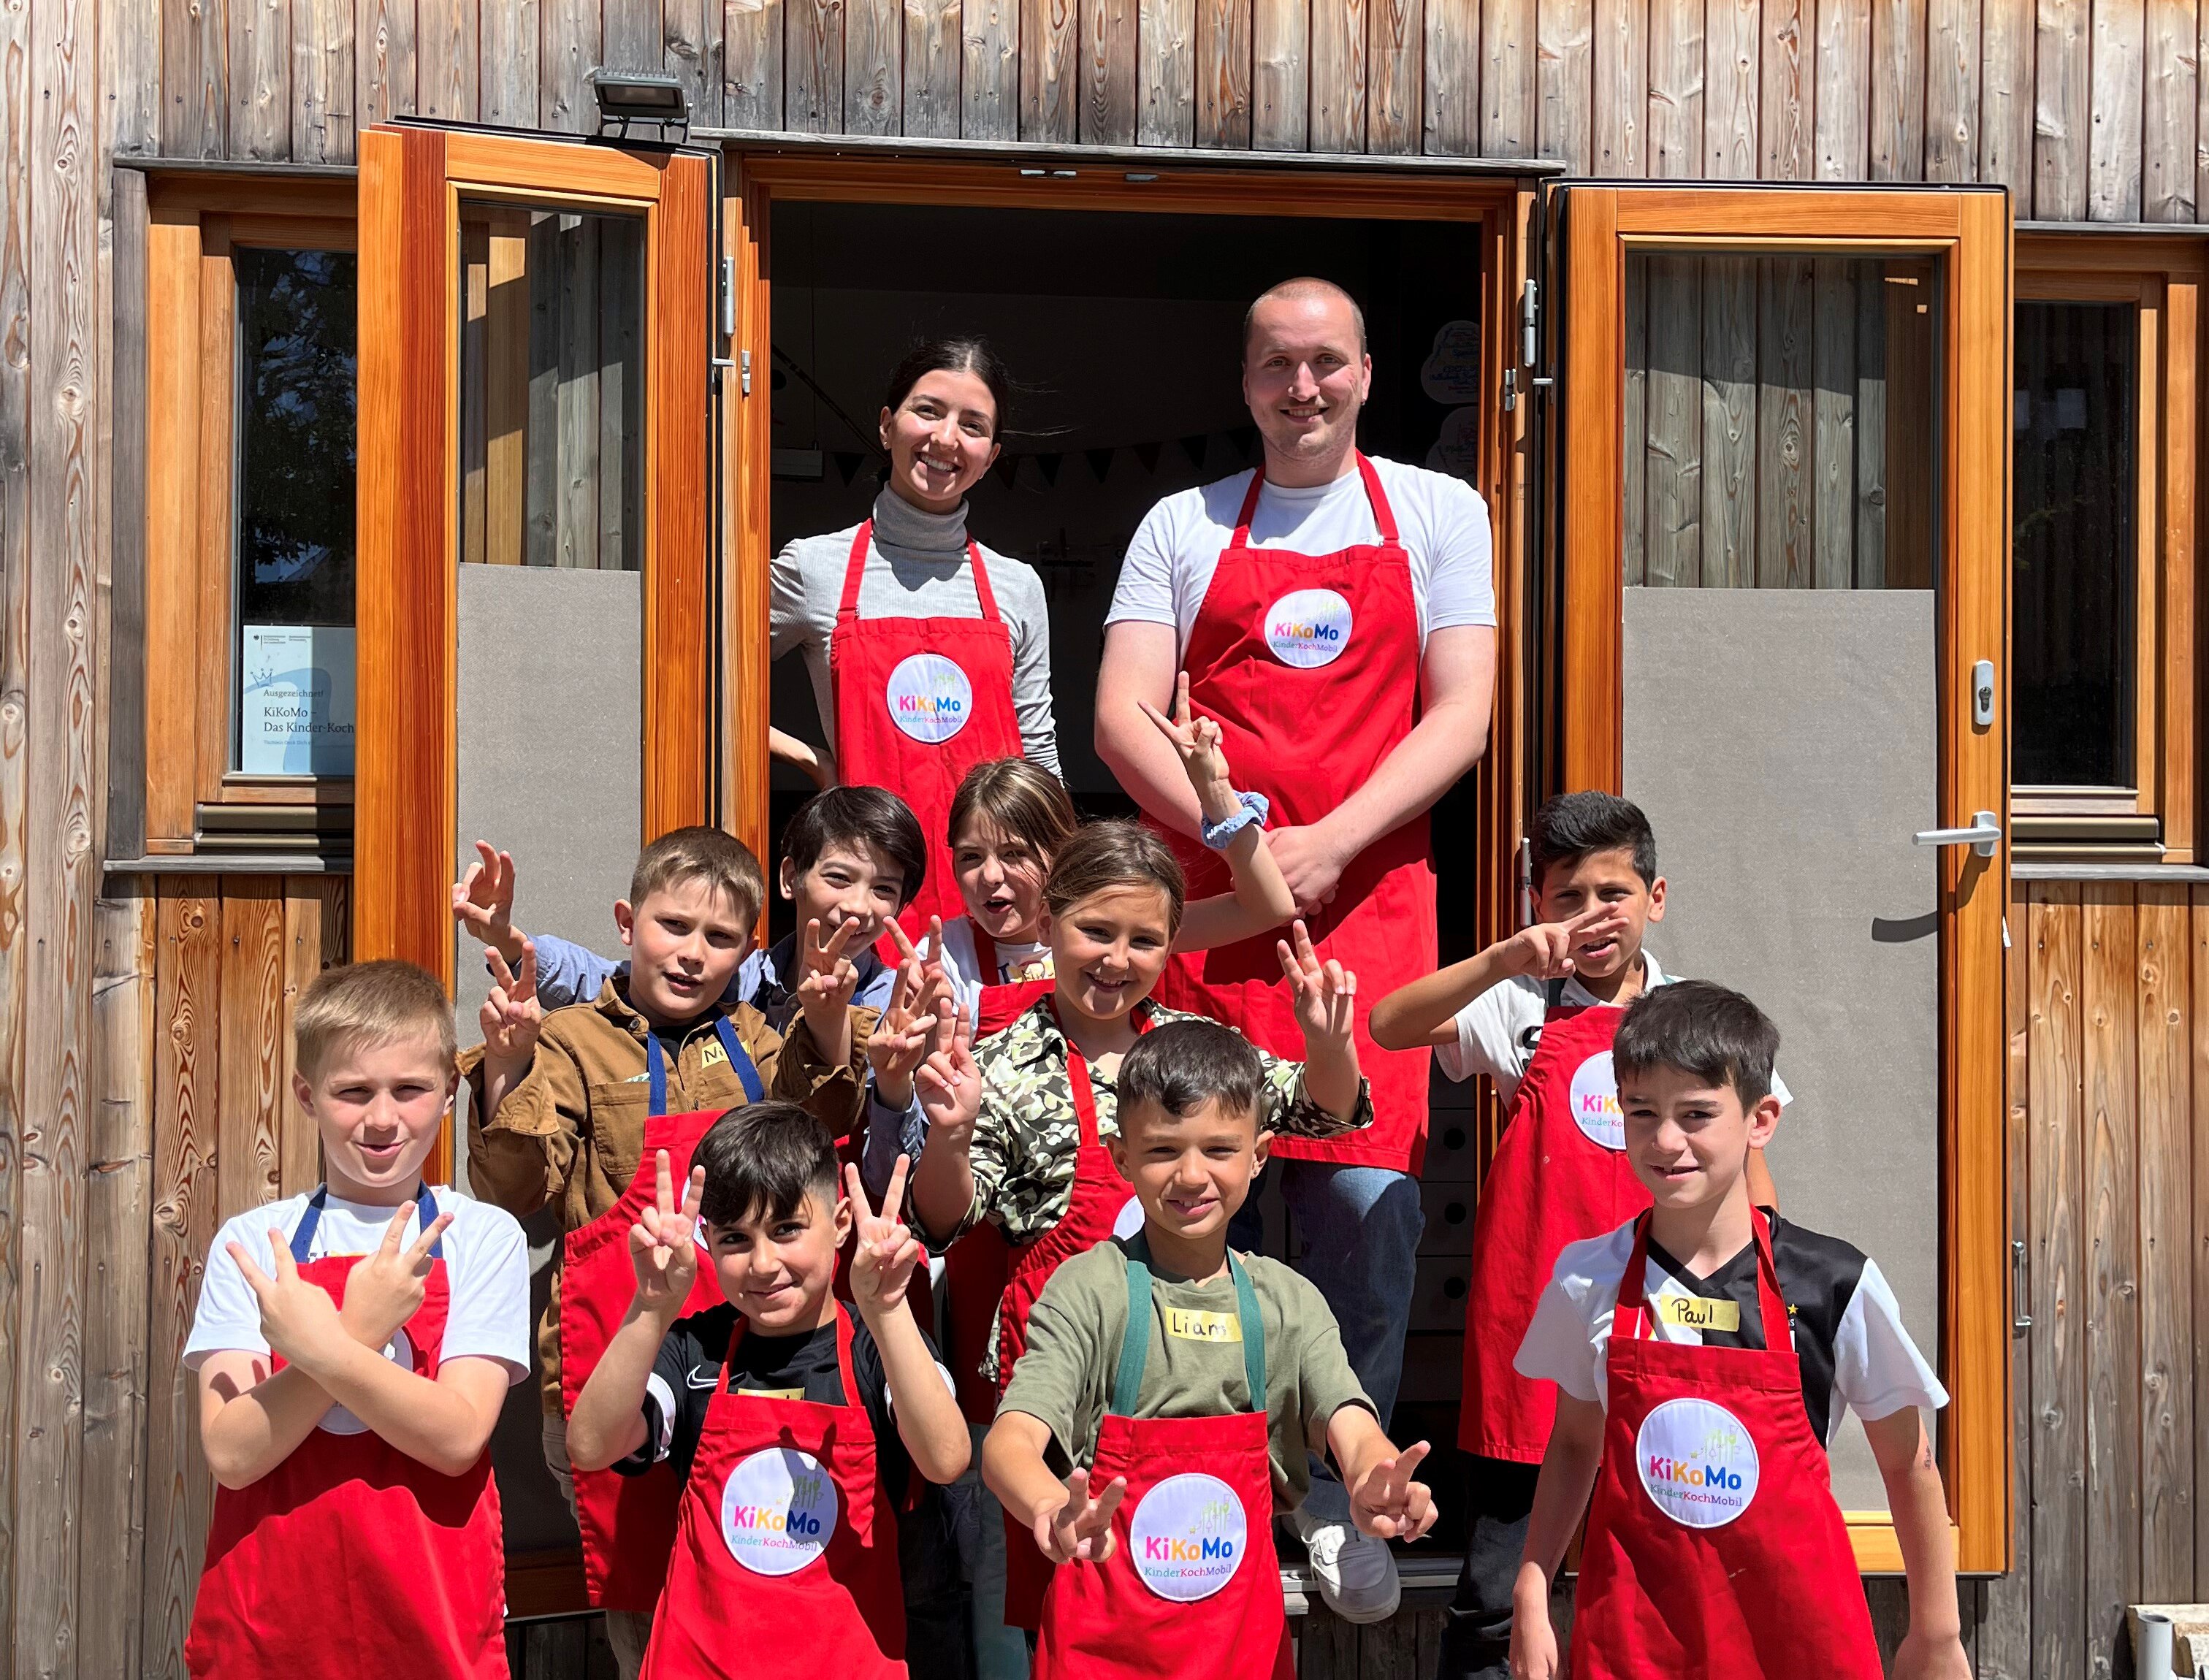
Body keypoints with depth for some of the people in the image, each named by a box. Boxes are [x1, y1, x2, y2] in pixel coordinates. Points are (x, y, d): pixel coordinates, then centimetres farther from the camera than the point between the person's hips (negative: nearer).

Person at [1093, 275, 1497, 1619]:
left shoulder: (1438, 512, 12)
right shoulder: (1184, 526, 13)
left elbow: (1462, 715, 2)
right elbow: (1123, 715, 3)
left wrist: (1329, 845, -11)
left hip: (1368, 893, 0)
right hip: (1204, 894, 1)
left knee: (1366, 1189, -7)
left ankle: (1340, 1497, 8)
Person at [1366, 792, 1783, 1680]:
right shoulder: (1522, 1005, 1)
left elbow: (1742, 1153, 13)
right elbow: (1390, 1025, -14)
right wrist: (1507, 959, -25)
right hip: (1534, 1309, -2)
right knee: (1497, 1586, 5)